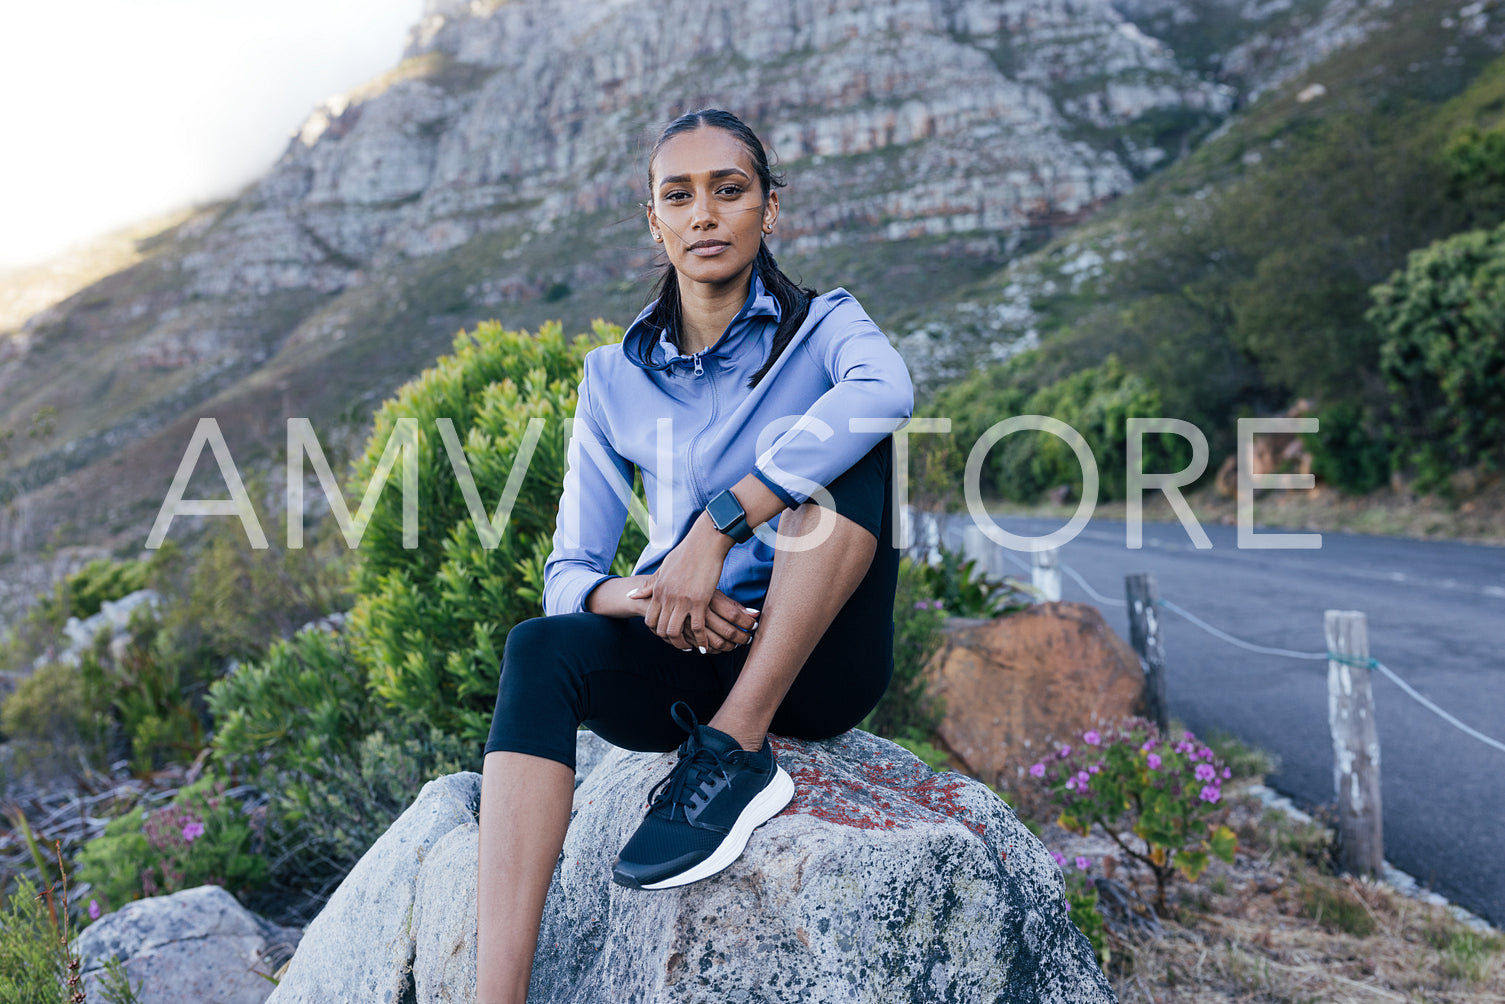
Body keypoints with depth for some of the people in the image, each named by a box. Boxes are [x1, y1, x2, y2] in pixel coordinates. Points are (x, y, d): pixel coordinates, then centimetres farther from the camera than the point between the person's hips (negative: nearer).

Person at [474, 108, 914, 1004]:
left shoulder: (823, 327, 1)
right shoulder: (618, 375, 7)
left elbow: (886, 393, -27)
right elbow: (570, 575, 2)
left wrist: (717, 526, -33)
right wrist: (647, 597, -22)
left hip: (818, 662, -1)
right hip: (682, 663, 2)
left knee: (853, 439, -25)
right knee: (540, 650, -29)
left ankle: (738, 752, -24)